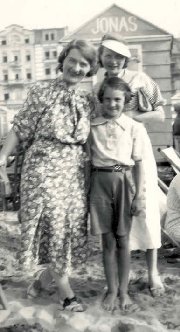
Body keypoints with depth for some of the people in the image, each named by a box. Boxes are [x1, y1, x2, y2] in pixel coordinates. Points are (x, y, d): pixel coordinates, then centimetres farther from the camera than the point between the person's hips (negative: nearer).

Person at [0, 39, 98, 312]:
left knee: (71, 222, 9)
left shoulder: (88, 100, 10)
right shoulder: (42, 91, -3)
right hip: (44, 166, -5)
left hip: (74, 170, 5)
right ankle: (65, 290, 6)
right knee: (53, 221, -4)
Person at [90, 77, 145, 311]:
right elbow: (87, 158, 8)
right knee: (107, 240, 6)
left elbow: (138, 163, 2)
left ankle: (124, 290, 20)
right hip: (100, 181, 1)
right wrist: (86, 189, 2)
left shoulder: (134, 127, 2)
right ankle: (111, 289, 19)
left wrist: (140, 195, -3)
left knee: (123, 240, 7)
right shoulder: (92, 126, 4)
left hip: (124, 181, -1)